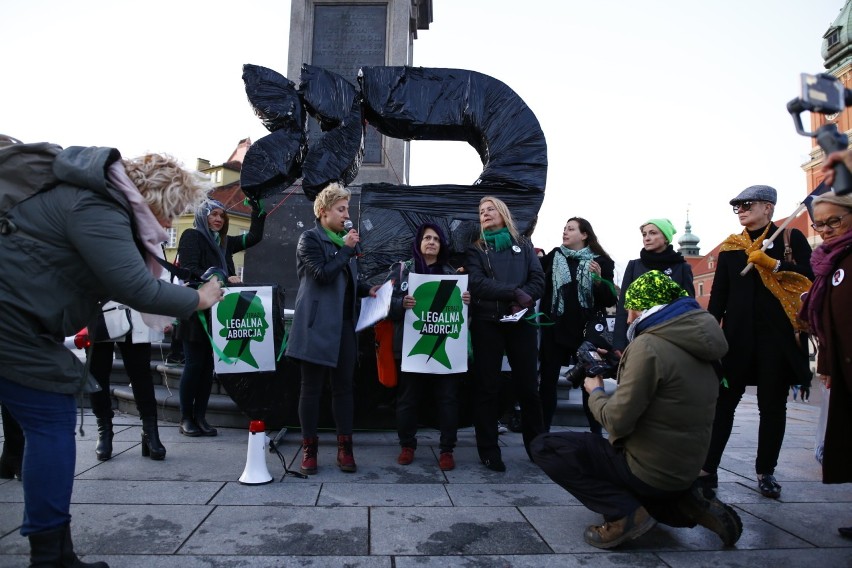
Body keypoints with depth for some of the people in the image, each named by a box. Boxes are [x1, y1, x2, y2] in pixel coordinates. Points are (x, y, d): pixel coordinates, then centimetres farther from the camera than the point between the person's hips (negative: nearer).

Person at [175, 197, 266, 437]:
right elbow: (190, 270, -14)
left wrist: (257, 210, 9)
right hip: (195, 310, -6)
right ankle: (186, 419, 9)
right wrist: (223, 280, -21)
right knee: (194, 365, -2)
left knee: (208, 365, 6)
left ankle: (200, 416, 13)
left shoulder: (223, 241, 17)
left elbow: (254, 237, 19)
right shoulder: (192, 236, -2)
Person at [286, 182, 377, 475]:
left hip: (344, 324, 6)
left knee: (344, 386, 6)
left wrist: (368, 289, 6)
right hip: (317, 325, -6)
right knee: (312, 388, 2)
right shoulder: (310, 238, -3)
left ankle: (345, 448, 13)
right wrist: (346, 249, -10)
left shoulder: (345, 240, 18)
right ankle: (309, 448, 13)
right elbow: (322, 274, -17)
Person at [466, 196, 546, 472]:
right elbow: (477, 283, -8)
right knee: (488, 386, 1)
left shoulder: (523, 245, 14)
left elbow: (538, 279, 4)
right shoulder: (475, 248, 8)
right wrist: (514, 292, -14)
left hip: (522, 321, 2)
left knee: (528, 385, 6)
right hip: (487, 323, -1)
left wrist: (523, 300, -14)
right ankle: (489, 451, 10)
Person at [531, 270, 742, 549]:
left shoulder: (648, 344, -22)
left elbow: (617, 421, -22)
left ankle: (625, 513, -11)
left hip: (649, 469, -8)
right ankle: (686, 504, 11)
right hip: (685, 468, 9)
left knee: (544, 446, -5)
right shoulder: (695, 342, 5)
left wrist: (595, 392, -3)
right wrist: (626, 367, 13)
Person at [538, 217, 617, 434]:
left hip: (585, 330, -1)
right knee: (548, 380, 3)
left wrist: (599, 279, -17)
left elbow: (610, 300, -3)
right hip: (554, 328, 2)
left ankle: (596, 433, 16)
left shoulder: (601, 261, 1)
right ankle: (542, 431, 12)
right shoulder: (553, 256, 6)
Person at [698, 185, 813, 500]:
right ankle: (708, 469, 2)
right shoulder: (730, 246, 11)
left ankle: (766, 472, 19)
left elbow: (807, 279, -5)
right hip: (737, 334, 2)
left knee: (772, 405, 7)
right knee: (723, 401, -1)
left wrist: (771, 264, -17)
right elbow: (718, 295, 10)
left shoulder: (791, 238, 5)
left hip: (779, 336, -1)